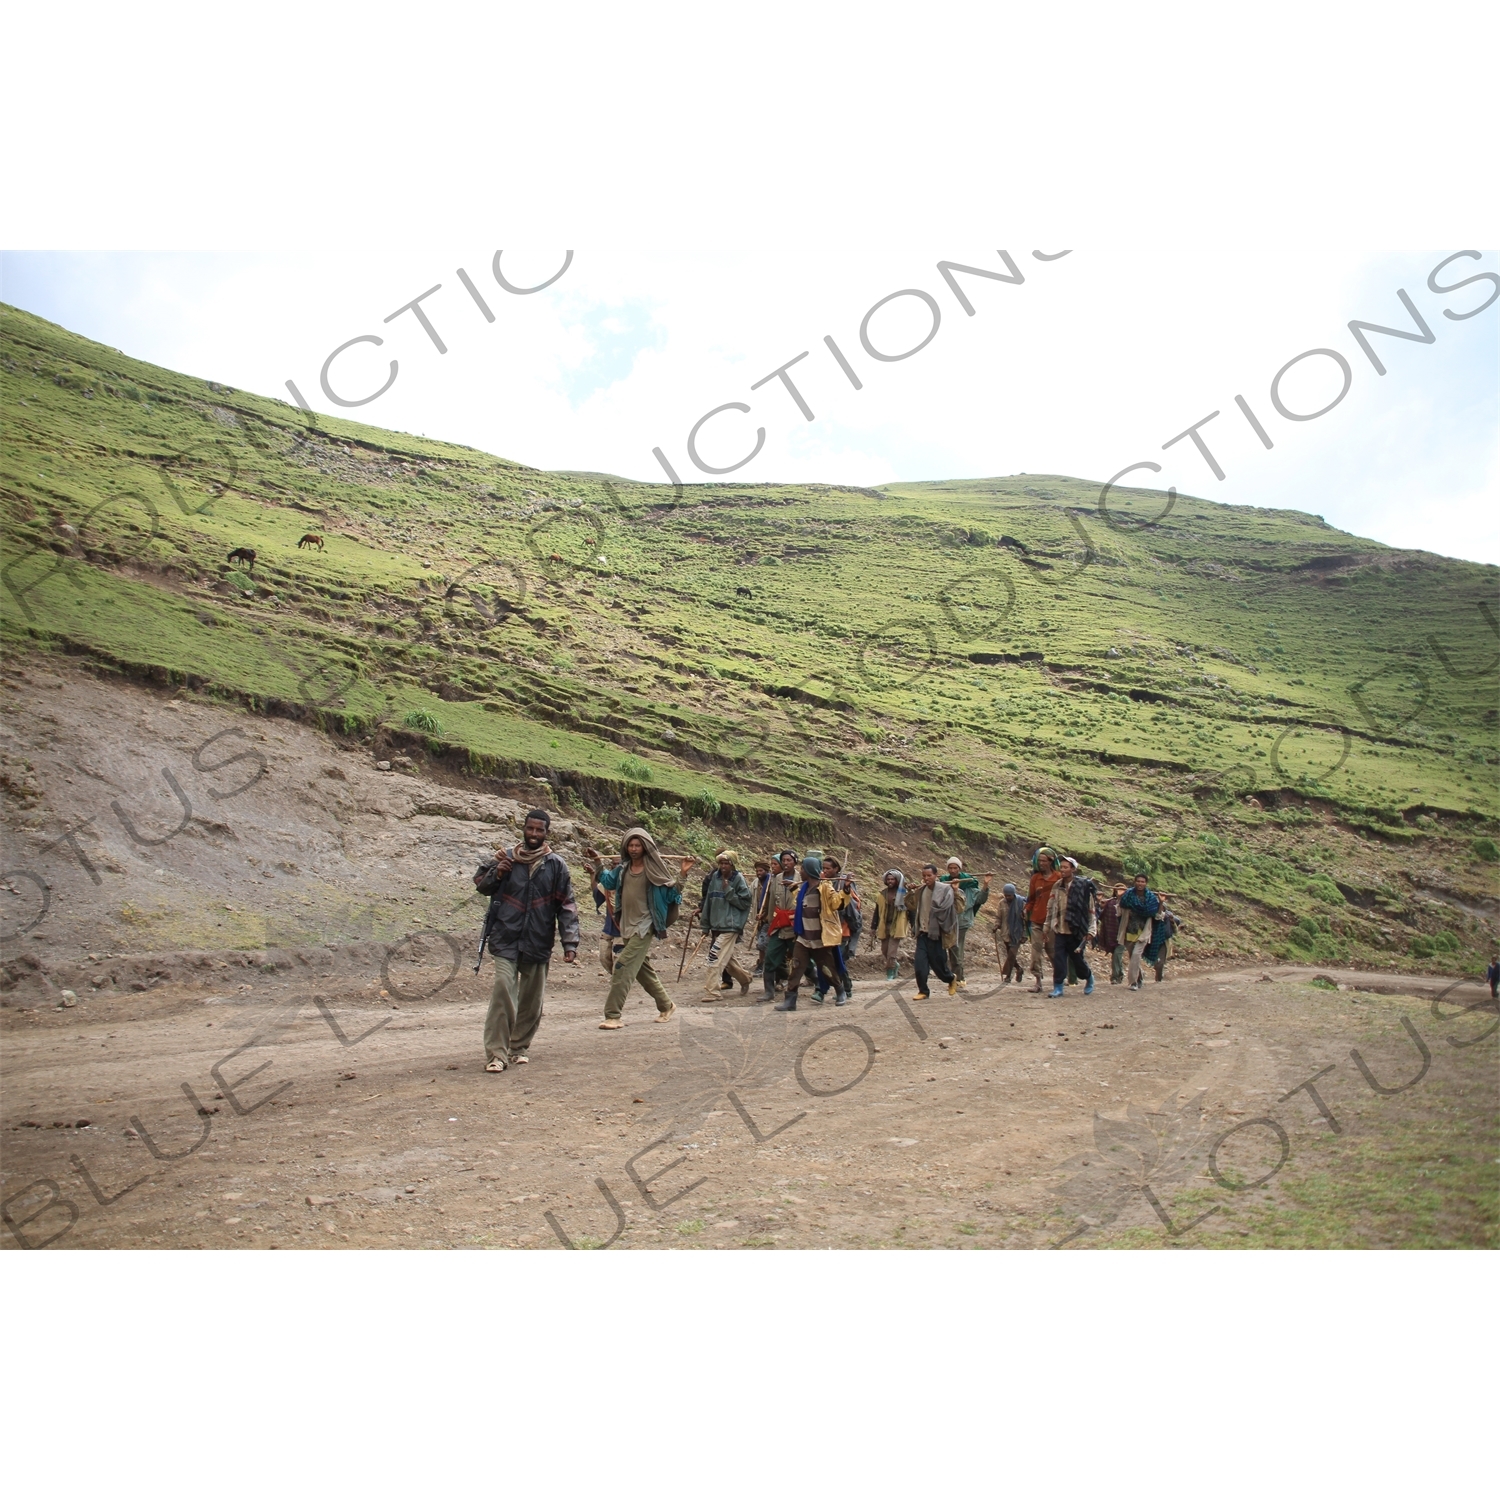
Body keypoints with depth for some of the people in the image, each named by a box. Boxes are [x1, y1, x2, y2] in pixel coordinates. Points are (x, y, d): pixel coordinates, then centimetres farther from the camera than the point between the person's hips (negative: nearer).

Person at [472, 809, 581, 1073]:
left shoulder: (556, 864, 2)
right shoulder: (505, 857, 4)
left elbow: (566, 905, 2)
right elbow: (480, 884, 14)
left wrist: (570, 942, -4)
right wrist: (496, 874, -8)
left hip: (539, 942, 1)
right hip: (506, 939, -1)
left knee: (531, 999, 10)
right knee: (502, 991, -14)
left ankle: (520, 1047, 27)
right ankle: (496, 1053, -9)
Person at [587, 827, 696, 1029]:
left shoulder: (653, 869, -10)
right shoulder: (623, 868, 6)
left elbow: (672, 891, -7)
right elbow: (609, 882, 26)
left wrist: (683, 873, -19)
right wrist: (597, 863, 19)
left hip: (644, 926, -7)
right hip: (627, 925, 7)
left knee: (623, 968, -14)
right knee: (643, 969, 16)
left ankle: (613, 1016, -11)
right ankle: (666, 1005, 34)